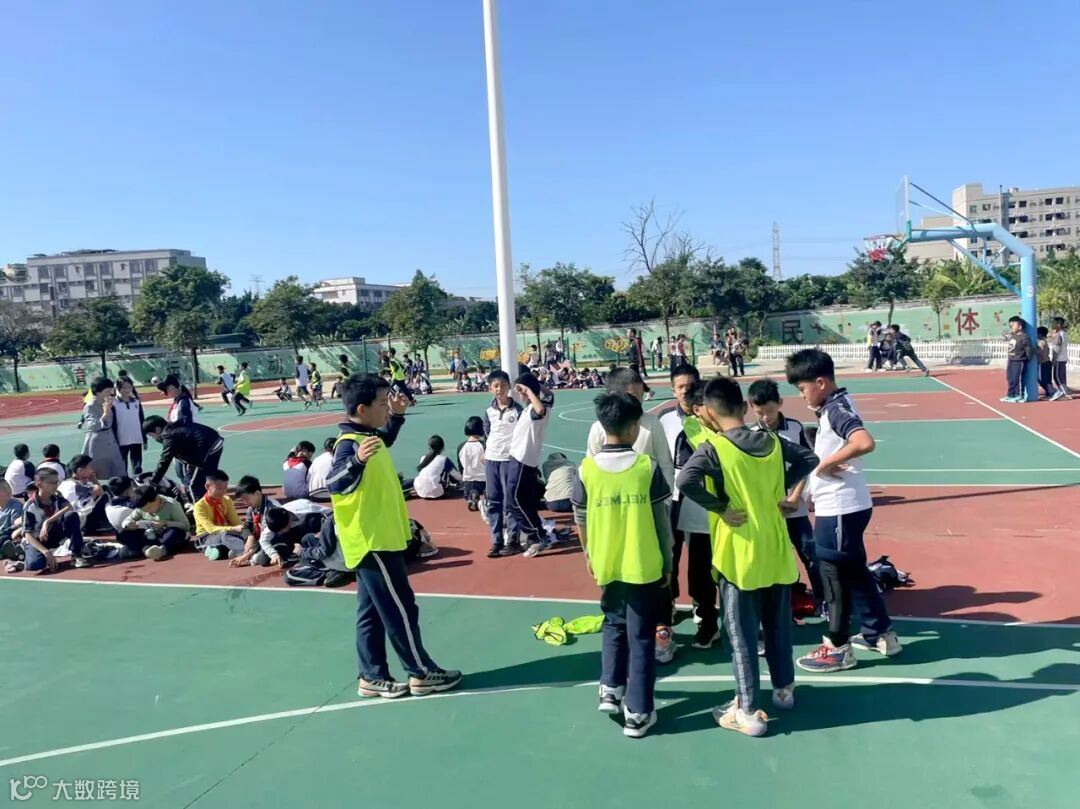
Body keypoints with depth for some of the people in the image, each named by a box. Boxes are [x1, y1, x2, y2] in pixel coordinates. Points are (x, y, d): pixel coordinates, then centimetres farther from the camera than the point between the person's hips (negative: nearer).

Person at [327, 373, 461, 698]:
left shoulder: (369, 437, 9)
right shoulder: (349, 444, -20)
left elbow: (385, 442, 35)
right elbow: (334, 484, -38)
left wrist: (396, 416, 26)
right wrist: (357, 460, -54)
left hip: (378, 539, 10)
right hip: (372, 542, -10)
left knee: (372, 612, 14)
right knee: (400, 609, 0)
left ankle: (372, 677, 23)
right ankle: (422, 673, 11)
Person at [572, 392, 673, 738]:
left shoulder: (588, 468, -7)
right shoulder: (647, 466, -11)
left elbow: (580, 519, 3)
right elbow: (662, 519, -6)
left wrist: (589, 554, 19)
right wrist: (667, 562, 5)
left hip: (606, 564, 2)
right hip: (644, 565, -2)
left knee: (614, 625, 25)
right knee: (641, 637, 8)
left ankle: (610, 690, 23)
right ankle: (637, 713, 13)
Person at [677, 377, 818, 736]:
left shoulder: (713, 447, -16)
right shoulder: (772, 442, 1)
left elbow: (686, 481, -32)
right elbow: (810, 459, 14)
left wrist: (720, 507, -19)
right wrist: (781, 490, 9)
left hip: (738, 555, -5)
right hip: (775, 550, 5)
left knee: (742, 634, 4)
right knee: (778, 624, 21)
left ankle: (747, 712, 11)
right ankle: (784, 689, 38)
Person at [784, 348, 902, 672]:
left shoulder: (836, 409, -20)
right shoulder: (833, 407, 10)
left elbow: (865, 442, -36)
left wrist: (825, 462, -25)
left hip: (840, 510, -9)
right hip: (841, 507, 9)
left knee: (834, 576, 4)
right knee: (855, 572, 20)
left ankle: (838, 647, 18)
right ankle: (880, 633, 33)